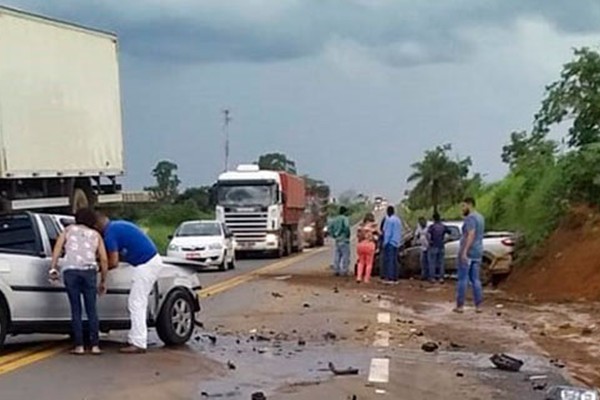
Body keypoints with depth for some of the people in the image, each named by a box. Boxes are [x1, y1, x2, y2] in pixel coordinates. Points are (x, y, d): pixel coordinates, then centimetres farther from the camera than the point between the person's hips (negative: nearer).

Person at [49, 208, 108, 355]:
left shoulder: (69, 230, 23)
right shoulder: (96, 235, 23)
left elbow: (57, 247, 6)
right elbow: (104, 260, 15)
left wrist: (53, 268, 1)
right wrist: (103, 281, 21)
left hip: (70, 270, 0)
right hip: (89, 271, 0)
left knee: (76, 310, 5)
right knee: (92, 310, 6)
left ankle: (79, 346, 2)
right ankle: (95, 345, 3)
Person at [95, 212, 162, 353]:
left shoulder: (110, 233, -11)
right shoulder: (118, 226, 18)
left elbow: (114, 262, -12)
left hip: (145, 265, -10)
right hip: (153, 260, 10)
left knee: (136, 304, -4)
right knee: (137, 303, 15)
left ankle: (139, 344, -3)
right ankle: (136, 339, 20)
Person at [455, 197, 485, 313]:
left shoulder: (470, 218, -15)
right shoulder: (480, 217, 15)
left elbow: (471, 235, -25)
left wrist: (464, 251, -29)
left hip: (467, 253, -9)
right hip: (478, 252, 9)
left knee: (463, 279, -2)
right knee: (475, 279, 10)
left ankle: (460, 306, 0)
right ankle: (478, 306, 7)